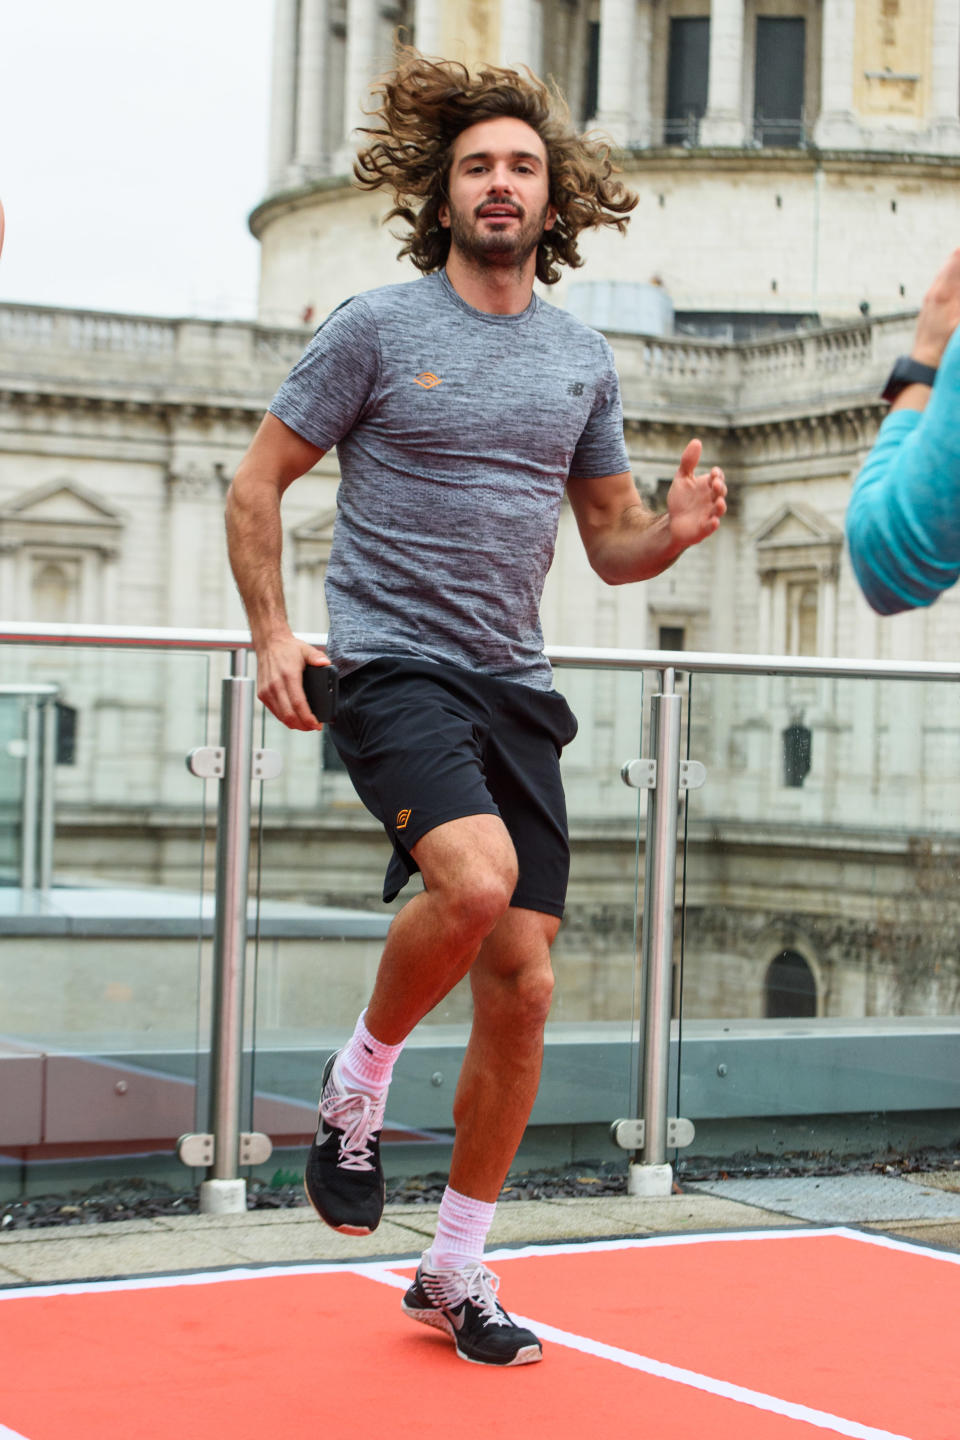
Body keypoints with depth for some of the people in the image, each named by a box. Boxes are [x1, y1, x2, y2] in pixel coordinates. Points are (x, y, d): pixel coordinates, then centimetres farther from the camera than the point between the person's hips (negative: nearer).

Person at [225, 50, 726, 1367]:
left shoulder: (583, 359, 12)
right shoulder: (375, 328, -1)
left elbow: (613, 544, 17)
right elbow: (258, 482, 3)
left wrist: (675, 531, -5)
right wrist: (273, 631, -9)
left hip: (515, 688, 5)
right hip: (392, 667, -5)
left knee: (522, 985, 1)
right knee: (477, 877, -32)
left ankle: (456, 1272, 17)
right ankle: (358, 1083, -2)